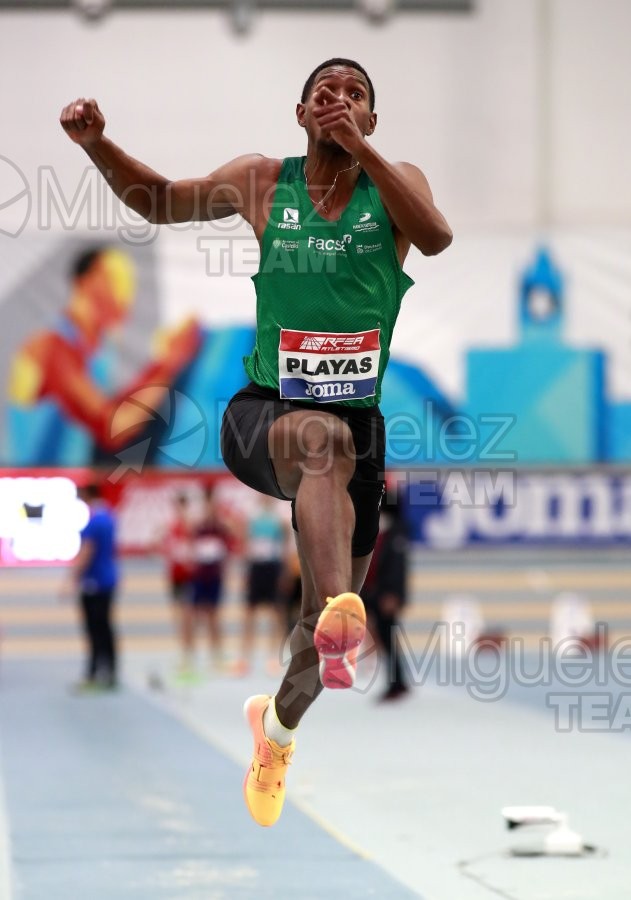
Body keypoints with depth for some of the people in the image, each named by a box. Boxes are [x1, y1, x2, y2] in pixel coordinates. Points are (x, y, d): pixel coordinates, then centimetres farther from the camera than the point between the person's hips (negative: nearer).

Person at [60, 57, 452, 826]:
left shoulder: (395, 181, 3)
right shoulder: (265, 181, 5)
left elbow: (435, 237, -18)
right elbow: (159, 201, 8)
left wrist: (358, 149, -25)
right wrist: (98, 145, -10)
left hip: (357, 420, 2)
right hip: (262, 412, -2)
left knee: (329, 608, 10)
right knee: (323, 436, -41)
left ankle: (277, 726, 40)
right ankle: (341, 614, -60)